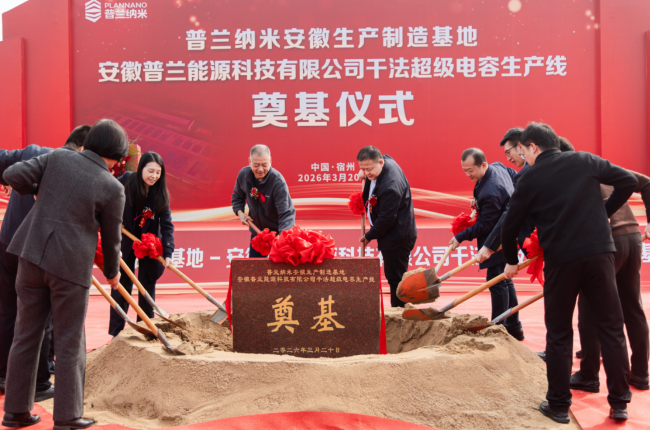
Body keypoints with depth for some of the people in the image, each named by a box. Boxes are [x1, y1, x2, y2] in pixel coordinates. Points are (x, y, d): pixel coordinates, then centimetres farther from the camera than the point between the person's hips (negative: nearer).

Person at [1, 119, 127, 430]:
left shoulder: (58, 157, 1)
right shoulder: (112, 188, -7)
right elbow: (111, 238, 3)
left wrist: (36, 190, 18)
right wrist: (112, 272, 20)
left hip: (32, 255, 4)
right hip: (71, 266, -4)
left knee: (26, 335, 15)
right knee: (69, 344, 8)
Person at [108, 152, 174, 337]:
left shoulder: (160, 193, -12)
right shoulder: (126, 181, -15)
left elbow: (166, 224, -14)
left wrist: (168, 253, -23)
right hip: (125, 240, -1)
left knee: (148, 283, 5)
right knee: (123, 283, 2)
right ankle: (116, 332, 9)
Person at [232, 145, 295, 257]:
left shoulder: (278, 182, -28)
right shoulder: (243, 174, -11)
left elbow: (286, 214, -32)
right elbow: (237, 197, 11)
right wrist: (240, 212, -7)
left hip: (278, 232, -5)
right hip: (257, 230, 5)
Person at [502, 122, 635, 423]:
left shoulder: (530, 179, 1)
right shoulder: (585, 161, 7)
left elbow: (510, 227, 3)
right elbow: (628, 182, 6)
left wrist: (512, 262, 19)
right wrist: (604, 212, 17)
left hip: (560, 260, -2)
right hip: (599, 252, 2)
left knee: (559, 335, 10)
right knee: (611, 328, 11)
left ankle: (558, 406, 17)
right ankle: (619, 403, 17)